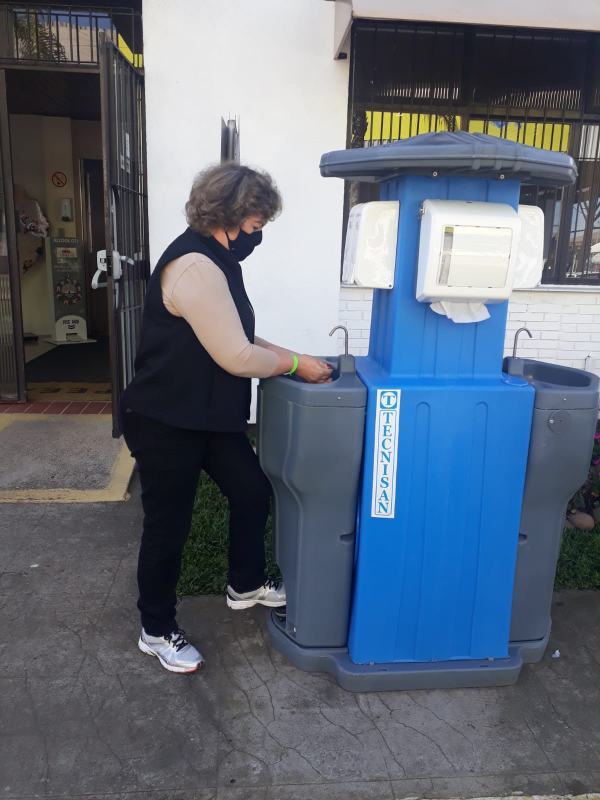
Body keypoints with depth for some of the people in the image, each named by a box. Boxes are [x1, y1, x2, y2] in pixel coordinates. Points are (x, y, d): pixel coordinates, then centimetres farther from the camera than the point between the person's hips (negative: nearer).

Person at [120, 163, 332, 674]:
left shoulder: (215, 259, 9)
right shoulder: (195, 267, -25)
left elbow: (237, 339, 14)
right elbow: (237, 357, -25)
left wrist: (286, 357, 2)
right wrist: (296, 363, -12)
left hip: (210, 416, 10)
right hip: (165, 423, -10)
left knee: (253, 492, 16)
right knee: (168, 527, 6)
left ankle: (246, 585, 40)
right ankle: (157, 632, 28)